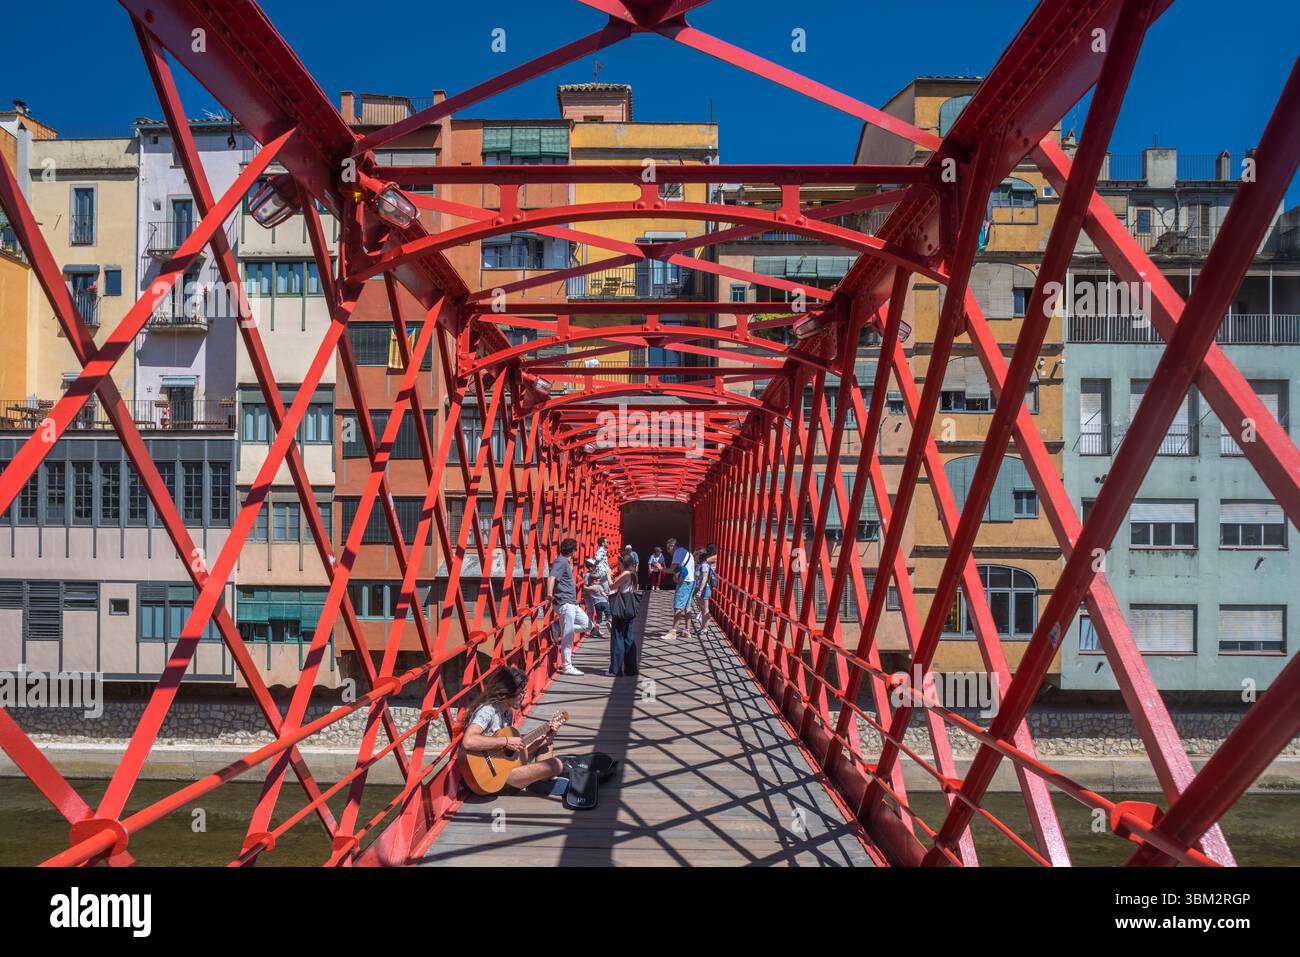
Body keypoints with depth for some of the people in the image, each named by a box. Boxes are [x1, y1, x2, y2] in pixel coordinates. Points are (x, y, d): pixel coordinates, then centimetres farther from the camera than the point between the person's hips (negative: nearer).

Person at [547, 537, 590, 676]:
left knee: (588, 625, 15)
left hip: (572, 604, 10)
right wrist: (549, 593, -41)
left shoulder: (565, 561, 16)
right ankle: (567, 667, 2)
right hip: (564, 604, -10)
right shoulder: (561, 561, -13)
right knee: (567, 637, -5)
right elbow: (551, 577, -31)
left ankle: (559, 626, 11)